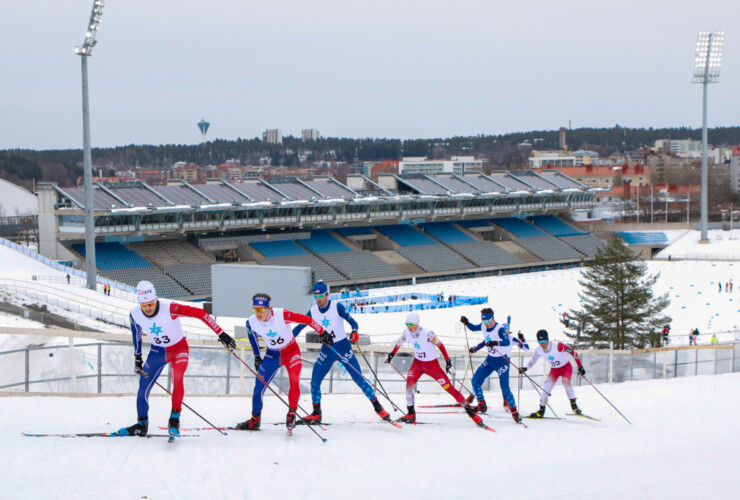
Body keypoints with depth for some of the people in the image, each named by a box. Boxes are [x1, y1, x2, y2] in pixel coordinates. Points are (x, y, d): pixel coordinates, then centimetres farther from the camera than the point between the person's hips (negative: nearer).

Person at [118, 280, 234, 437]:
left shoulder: (170, 309, -31)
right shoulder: (135, 315, -16)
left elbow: (199, 313, -29)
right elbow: (136, 334, 7)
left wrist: (221, 333, -32)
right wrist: (137, 357, 14)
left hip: (179, 349, -4)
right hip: (157, 352, 4)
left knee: (177, 379, -30)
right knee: (143, 388, 0)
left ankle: (175, 419, -19)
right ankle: (142, 425, 22)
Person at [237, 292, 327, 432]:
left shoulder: (281, 315, -28)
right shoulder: (251, 322, -15)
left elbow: (305, 319, -19)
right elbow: (253, 338, 8)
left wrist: (322, 332, -15)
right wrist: (257, 357, 16)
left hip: (291, 351, -3)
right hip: (272, 355, 4)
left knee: (294, 380, -26)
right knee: (259, 384, 1)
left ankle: (291, 413, -11)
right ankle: (255, 420, 19)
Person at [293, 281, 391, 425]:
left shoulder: (337, 307, -11)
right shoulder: (313, 312, 0)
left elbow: (352, 322, -11)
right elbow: (299, 327, 8)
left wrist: (354, 332, -32)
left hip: (344, 348, -4)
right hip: (326, 351, 4)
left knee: (359, 379, -5)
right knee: (314, 382, -5)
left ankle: (378, 407, 5)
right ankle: (316, 414, 9)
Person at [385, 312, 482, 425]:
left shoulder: (427, 334, -26)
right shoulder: (407, 332, -9)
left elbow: (439, 345, -15)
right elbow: (400, 342, 12)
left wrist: (448, 361, -14)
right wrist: (392, 354, 20)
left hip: (432, 365, -5)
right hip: (417, 364, 5)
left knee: (449, 387, -5)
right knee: (409, 384, -15)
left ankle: (469, 410, 3)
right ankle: (411, 414, -2)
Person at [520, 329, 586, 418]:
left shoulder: (558, 346, -30)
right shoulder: (539, 350, -14)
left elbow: (573, 352, -23)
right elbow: (533, 360, 6)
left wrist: (580, 367, -21)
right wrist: (525, 368, -9)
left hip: (566, 367, -5)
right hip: (554, 370, 5)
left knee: (565, 382, -32)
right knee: (546, 387, -7)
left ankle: (574, 406, -26)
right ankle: (541, 411, 7)